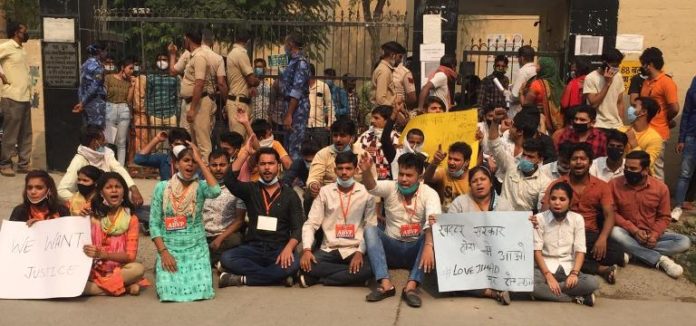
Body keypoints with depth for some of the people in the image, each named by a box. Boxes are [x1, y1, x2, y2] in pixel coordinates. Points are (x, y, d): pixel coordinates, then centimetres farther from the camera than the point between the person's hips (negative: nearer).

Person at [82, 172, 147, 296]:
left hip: (118, 270, -1)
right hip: (92, 270, 1)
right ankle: (124, 287, -21)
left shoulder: (131, 219, 0)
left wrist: (102, 254, -22)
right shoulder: (91, 215, 5)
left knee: (138, 269, -32)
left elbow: (130, 255, -8)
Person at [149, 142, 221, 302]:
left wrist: (200, 160, -20)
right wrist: (163, 252, -11)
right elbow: (154, 223, -1)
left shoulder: (201, 187, -4)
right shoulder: (162, 187, -3)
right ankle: (161, 266, 18)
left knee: (201, 290, -14)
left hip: (196, 249, 0)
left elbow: (216, 191, -29)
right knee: (168, 291, -16)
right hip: (169, 249, 0)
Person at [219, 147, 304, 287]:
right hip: (253, 248, 1)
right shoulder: (251, 189, 9)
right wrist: (245, 152, -11)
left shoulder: (290, 195, 6)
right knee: (226, 258, -28)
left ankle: (242, 279, -20)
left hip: (279, 249, -1)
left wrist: (288, 248, -22)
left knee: (293, 264, -34)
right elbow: (229, 181, -11)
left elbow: (297, 228, -2)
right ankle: (278, 276, -22)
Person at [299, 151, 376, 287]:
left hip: (354, 250, 0)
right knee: (305, 264, -28)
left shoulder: (366, 193, 1)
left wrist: (360, 252, -17)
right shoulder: (324, 192, 3)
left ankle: (316, 279, -18)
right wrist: (306, 249, -16)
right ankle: (352, 275, -13)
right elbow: (311, 224, 0)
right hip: (328, 249, 1)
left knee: (371, 267, -32)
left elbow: (371, 227, -2)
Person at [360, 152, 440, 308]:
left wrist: (429, 246, -45)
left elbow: (434, 222, -26)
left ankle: (411, 286, -37)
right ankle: (385, 284, -36)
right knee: (370, 229, -24)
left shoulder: (429, 193, -8)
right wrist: (366, 171, -49)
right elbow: (372, 187, -26)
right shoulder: (390, 187, -3)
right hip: (391, 247, 1)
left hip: (415, 250, -1)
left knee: (434, 234, -30)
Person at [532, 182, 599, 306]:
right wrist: (548, 276, -19)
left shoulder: (577, 219, 3)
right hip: (545, 268, -2)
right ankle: (577, 298, -23)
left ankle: (547, 292, -22)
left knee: (592, 283, -28)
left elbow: (580, 251, -1)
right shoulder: (540, 218, -3)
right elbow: (537, 251, -7)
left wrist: (574, 273, -17)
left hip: (568, 269, 2)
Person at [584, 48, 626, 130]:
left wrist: (622, 123, 7)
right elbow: (593, 103, -16)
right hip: (598, 126, -4)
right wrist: (607, 83, -17)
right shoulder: (591, 78, -9)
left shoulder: (618, 77, 6)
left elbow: (620, 103, 11)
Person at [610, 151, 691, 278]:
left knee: (684, 242, -19)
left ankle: (630, 251, -26)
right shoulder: (615, 184, -8)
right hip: (627, 233, -2)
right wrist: (634, 230, -20)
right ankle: (660, 259, -27)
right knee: (615, 232, -36)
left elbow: (664, 217, 2)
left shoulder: (660, 187, -4)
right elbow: (612, 213, -8)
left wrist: (654, 234, -17)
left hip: (651, 235, 2)